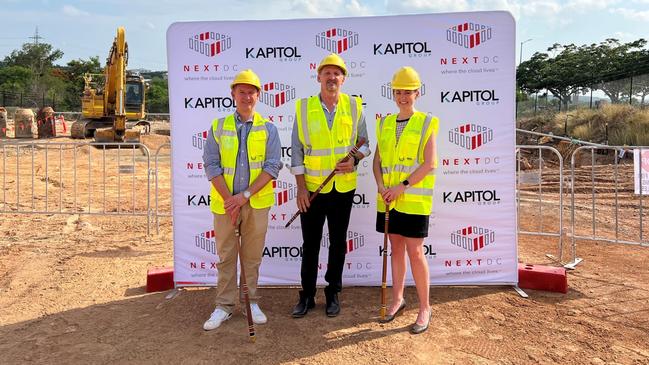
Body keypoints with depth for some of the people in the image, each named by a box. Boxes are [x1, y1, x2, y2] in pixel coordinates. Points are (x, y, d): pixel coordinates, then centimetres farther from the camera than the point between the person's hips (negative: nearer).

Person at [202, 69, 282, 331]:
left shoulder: (268, 128, 3)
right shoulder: (218, 127, 5)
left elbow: (273, 166, -5)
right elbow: (211, 165, -1)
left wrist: (245, 195, -13)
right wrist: (229, 200, -11)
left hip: (257, 203, 0)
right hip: (224, 203, 1)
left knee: (253, 256, 9)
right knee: (226, 256, 8)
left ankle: (251, 302, 23)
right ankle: (224, 306, 20)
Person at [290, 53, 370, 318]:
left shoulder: (354, 106, 0)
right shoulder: (303, 107, -3)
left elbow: (364, 143, 8)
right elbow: (297, 150, -2)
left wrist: (355, 159, -14)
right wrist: (301, 187, -6)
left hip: (343, 187, 1)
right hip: (312, 188, 0)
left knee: (338, 243, 12)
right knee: (310, 244, 8)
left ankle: (333, 294, 27)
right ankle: (307, 295, 23)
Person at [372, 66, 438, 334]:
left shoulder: (426, 124, -3)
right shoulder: (385, 124, 10)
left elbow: (429, 163, -11)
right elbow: (377, 161, 10)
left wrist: (402, 186, -17)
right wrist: (381, 186, -8)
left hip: (414, 199, -4)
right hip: (388, 199, 5)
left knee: (415, 252, -3)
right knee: (396, 248, 13)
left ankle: (425, 308, 12)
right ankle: (397, 299, 28)